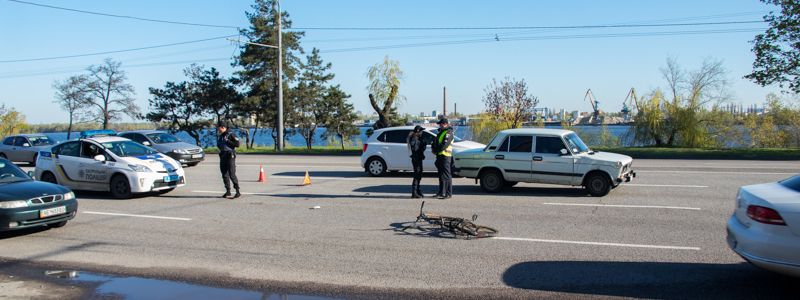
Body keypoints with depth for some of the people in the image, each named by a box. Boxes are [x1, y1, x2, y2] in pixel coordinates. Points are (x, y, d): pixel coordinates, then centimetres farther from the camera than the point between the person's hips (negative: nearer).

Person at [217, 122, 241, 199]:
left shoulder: (231, 135, -7)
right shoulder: (220, 136, 15)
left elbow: (237, 144, -15)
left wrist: (227, 141, -18)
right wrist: (219, 145, 7)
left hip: (230, 156, -8)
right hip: (223, 156, 8)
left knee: (232, 174, -11)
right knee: (224, 175, 9)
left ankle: (238, 192, -8)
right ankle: (228, 191, 17)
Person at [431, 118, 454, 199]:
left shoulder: (448, 133, -10)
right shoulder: (441, 132, 21)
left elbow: (444, 145, -20)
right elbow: (435, 142, 23)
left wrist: (436, 150, -11)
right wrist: (433, 148, 3)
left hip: (445, 156, -10)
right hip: (440, 155, 10)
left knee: (446, 176, -9)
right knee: (441, 175, 13)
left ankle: (448, 194, -7)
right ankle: (441, 192, 20)